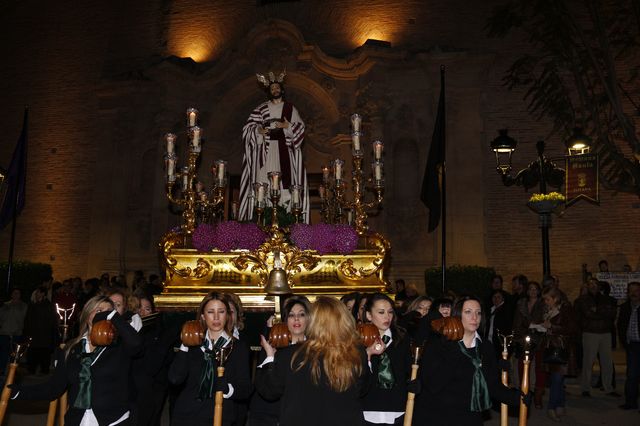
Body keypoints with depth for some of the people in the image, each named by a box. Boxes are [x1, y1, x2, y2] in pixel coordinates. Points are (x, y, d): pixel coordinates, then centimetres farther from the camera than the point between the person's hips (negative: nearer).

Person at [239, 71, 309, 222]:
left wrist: (287, 126, -11)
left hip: (284, 148, 0)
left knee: (284, 179, -10)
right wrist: (258, 130, -14)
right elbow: (249, 127, 7)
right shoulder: (261, 108, 11)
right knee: (265, 180, -9)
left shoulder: (290, 108, 11)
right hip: (266, 148, 0)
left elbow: (300, 126, 7)